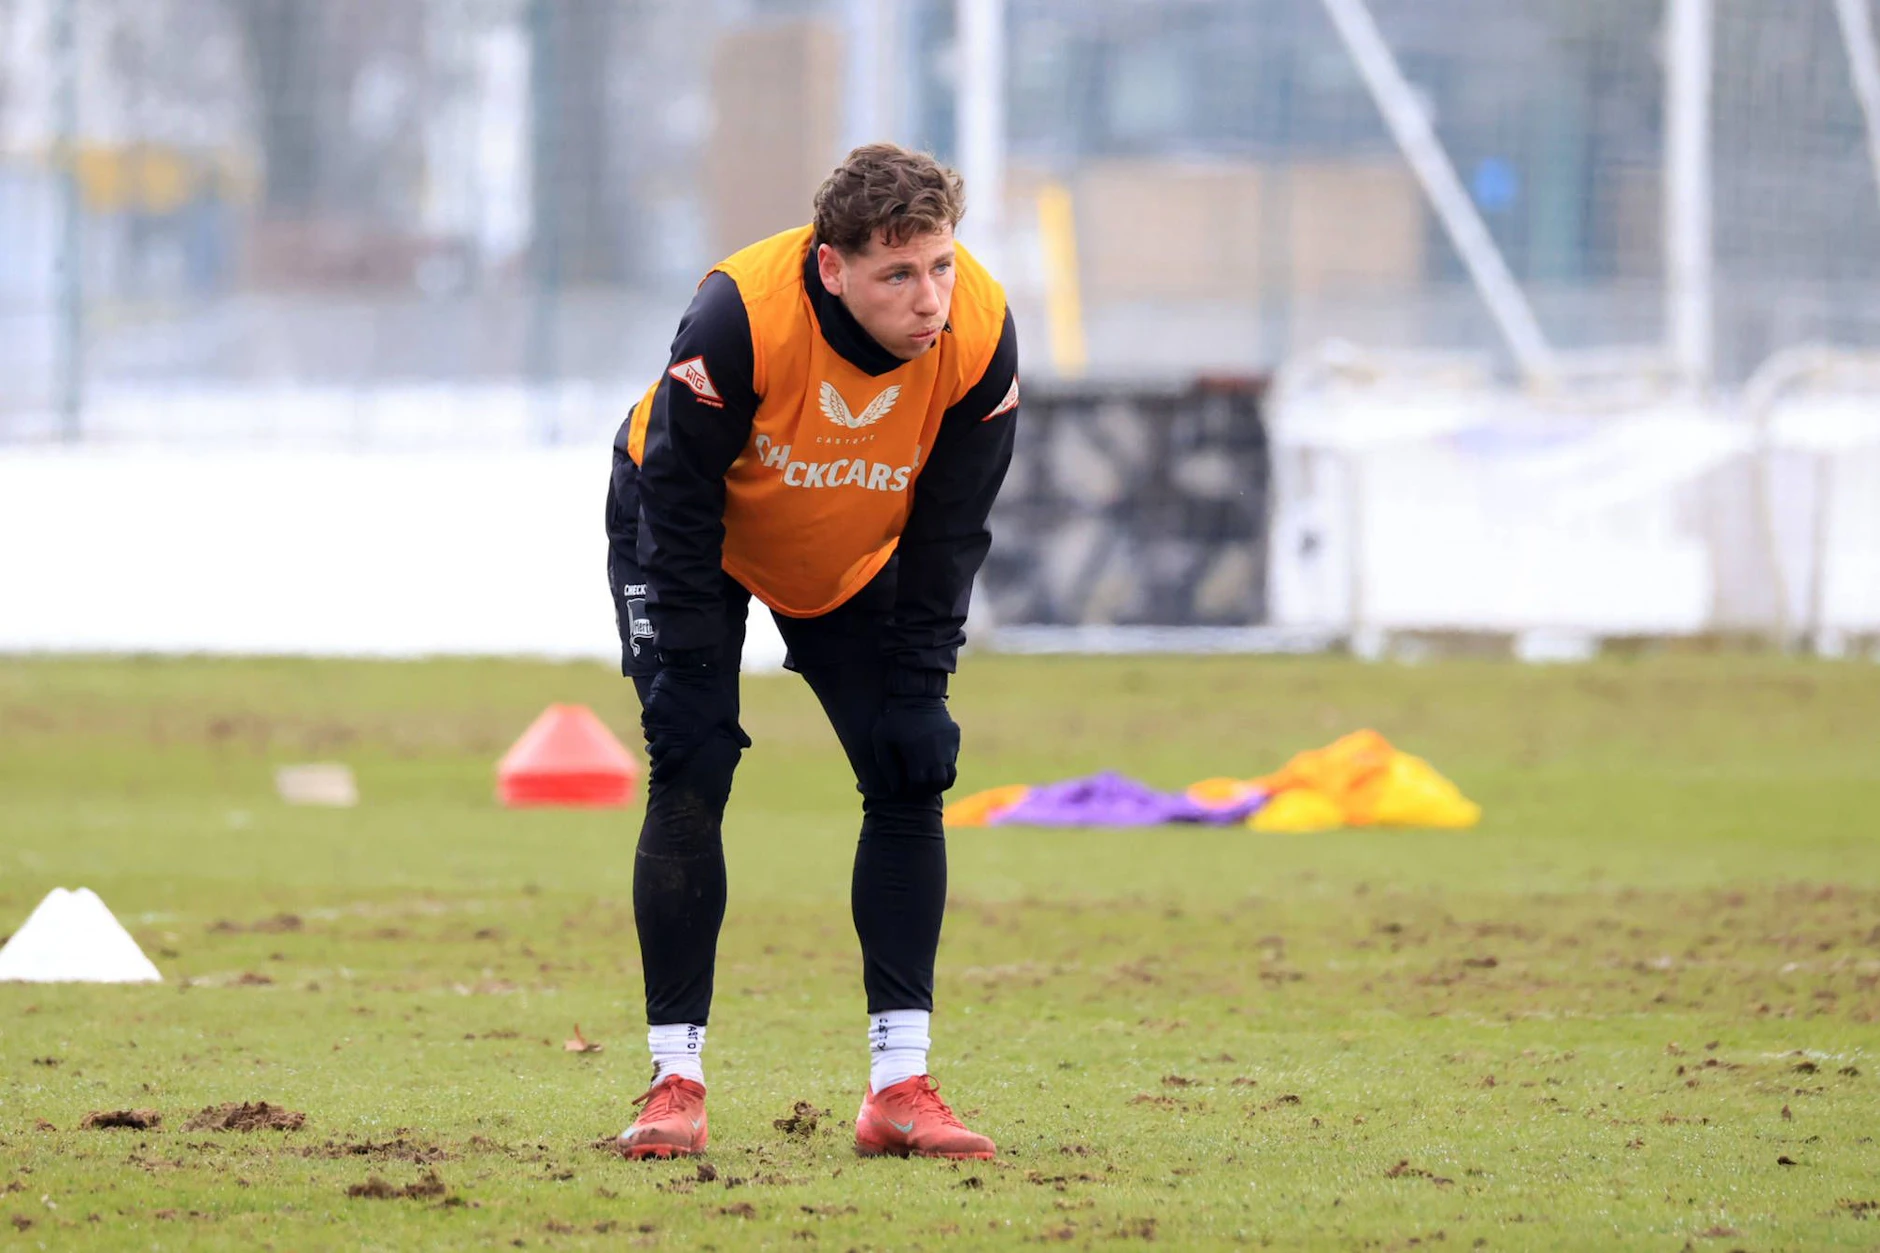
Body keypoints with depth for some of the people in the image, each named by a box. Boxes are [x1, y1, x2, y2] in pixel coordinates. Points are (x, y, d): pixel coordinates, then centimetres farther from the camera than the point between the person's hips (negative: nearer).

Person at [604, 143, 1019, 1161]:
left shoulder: (980, 338, -28)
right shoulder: (737, 319, -38)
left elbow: (949, 530, -14)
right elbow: (679, 511, -27)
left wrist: (918, 683, -17)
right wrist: (687, 681, -28)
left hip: (850, 561, 4)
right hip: (694, 535, -4)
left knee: (909, 776, -7)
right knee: (692, 772, -16)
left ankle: (899, 1085, -4)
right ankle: (675, 1079, -10)